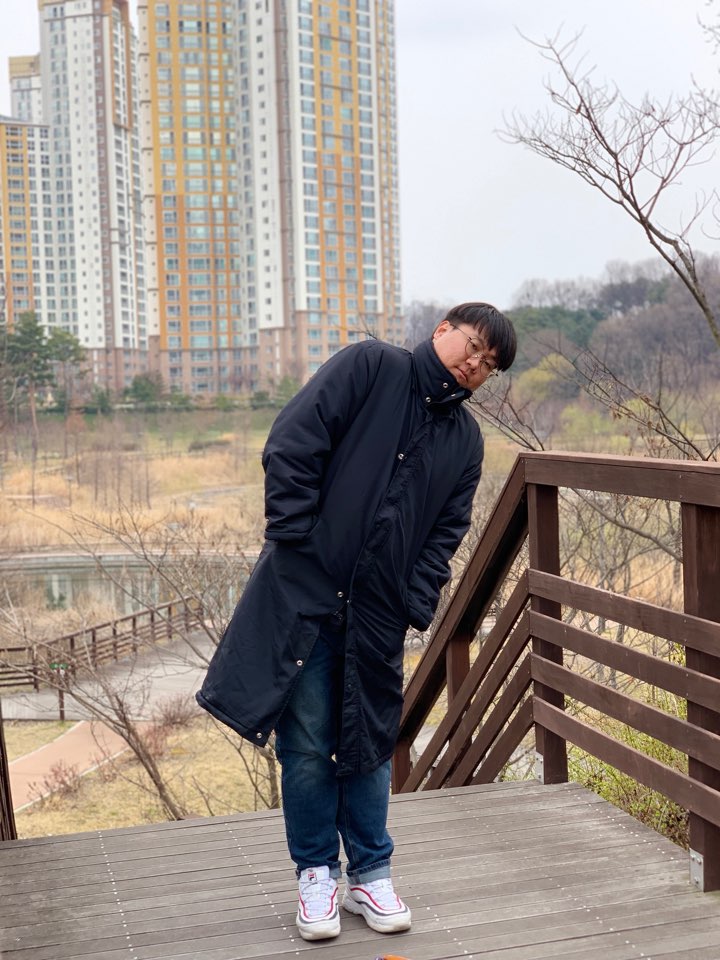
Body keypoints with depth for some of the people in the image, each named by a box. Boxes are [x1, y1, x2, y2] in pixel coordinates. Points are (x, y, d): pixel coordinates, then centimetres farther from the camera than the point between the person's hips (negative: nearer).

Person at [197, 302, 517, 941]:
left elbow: (447, 531, 12)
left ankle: (370, 875, 26)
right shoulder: (371, 367, -3)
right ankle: (316, 875, 18)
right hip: (305, 590, -4)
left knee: (370, 742, 12)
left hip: (378, 610, 4)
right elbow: (293, 443, -11)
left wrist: (417, 605, -1)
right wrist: (294, 541, -14)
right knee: (308, 743, 0)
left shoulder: (466, 438, 13)